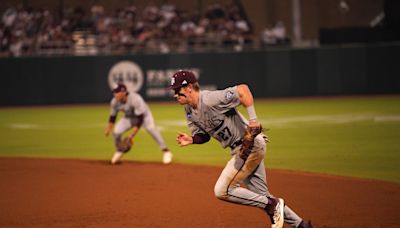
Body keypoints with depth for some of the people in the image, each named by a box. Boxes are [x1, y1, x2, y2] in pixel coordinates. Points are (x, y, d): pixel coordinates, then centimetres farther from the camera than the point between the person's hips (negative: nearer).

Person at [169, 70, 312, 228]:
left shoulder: (210, 99, -22)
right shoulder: (189, 110, 6)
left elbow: (242, 89, -26)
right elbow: (204, 135, 14)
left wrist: (253, 119, -30)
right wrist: (191, 139, -7)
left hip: (251, 145, -10)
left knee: (222, 191, -12)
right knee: (261, 196, 12)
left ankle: (273, 204, -4)